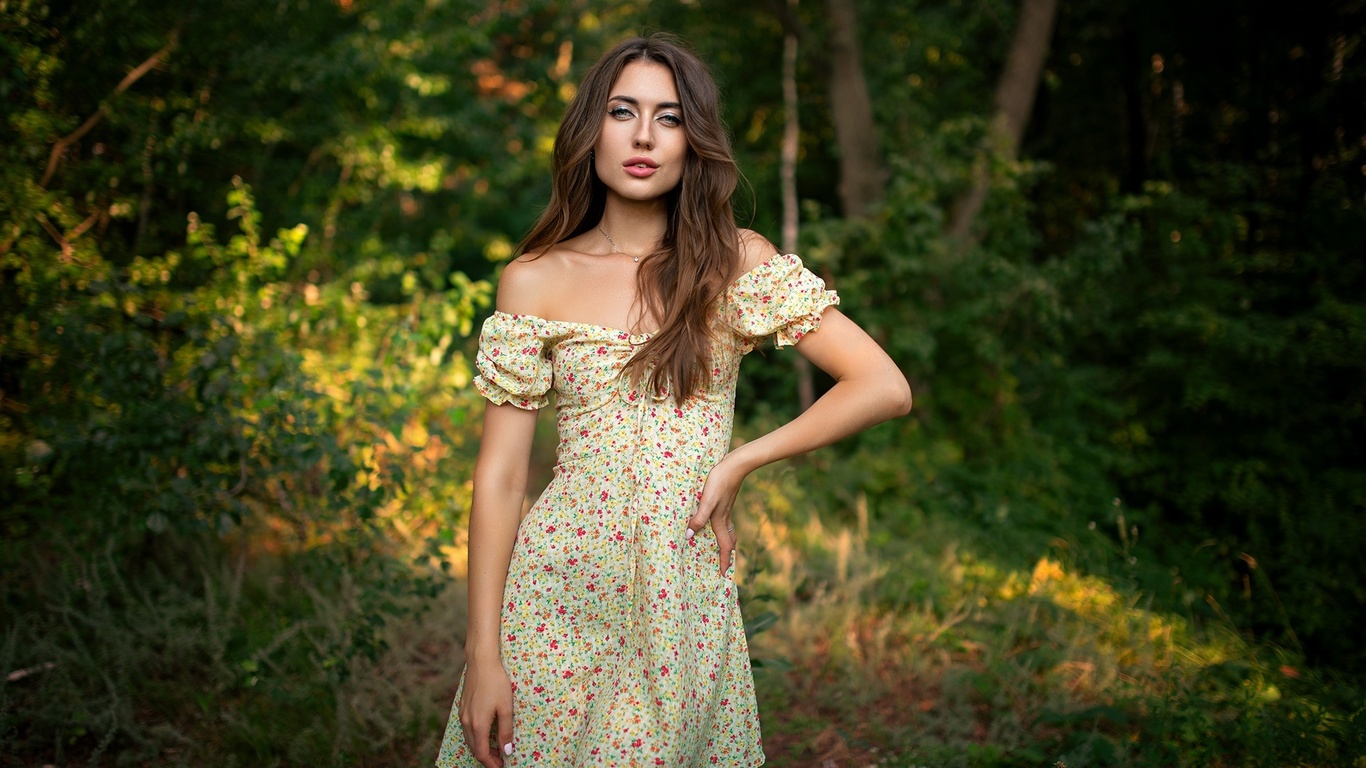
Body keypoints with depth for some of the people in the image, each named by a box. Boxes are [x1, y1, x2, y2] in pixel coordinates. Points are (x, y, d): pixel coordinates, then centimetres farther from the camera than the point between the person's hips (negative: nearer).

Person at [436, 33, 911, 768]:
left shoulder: (736, 262, 0)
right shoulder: (534, 281, 0)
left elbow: (884, 387, -3)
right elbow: (499, 476, -3)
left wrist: (739, 461, -7)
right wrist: (483, 655, -7)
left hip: (685, 605, 0)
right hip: (558, 603, 0)